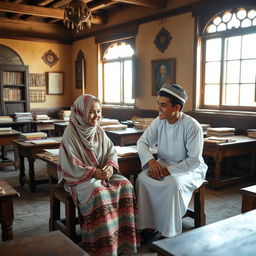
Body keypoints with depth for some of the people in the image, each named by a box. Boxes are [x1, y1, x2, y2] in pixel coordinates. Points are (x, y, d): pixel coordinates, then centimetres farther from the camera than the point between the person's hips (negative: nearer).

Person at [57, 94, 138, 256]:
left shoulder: (99, 131, 6)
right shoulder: (71, 133, -12)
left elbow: (112, 152, 8)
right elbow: (70, 165, -15)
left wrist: (110, 166, -14)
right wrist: (94, 172, -22)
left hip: (103, 173, 6)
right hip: (79, 178, -6)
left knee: (125, 185, -18)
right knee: (99, 193, -34)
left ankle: (124, 237, -10)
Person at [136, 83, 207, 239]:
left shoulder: (192, 126, -20)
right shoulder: (159, 121, -4)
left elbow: (194, 160, -20)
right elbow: (142, 142, 0)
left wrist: (168, 170, -25)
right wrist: (151, 161, -20)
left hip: (189, 169, -5)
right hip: (164, 164, 5)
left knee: (174, 184, -35)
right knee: (142, 178, -22)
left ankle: (170, 235, -18)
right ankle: (148, 226, -11)